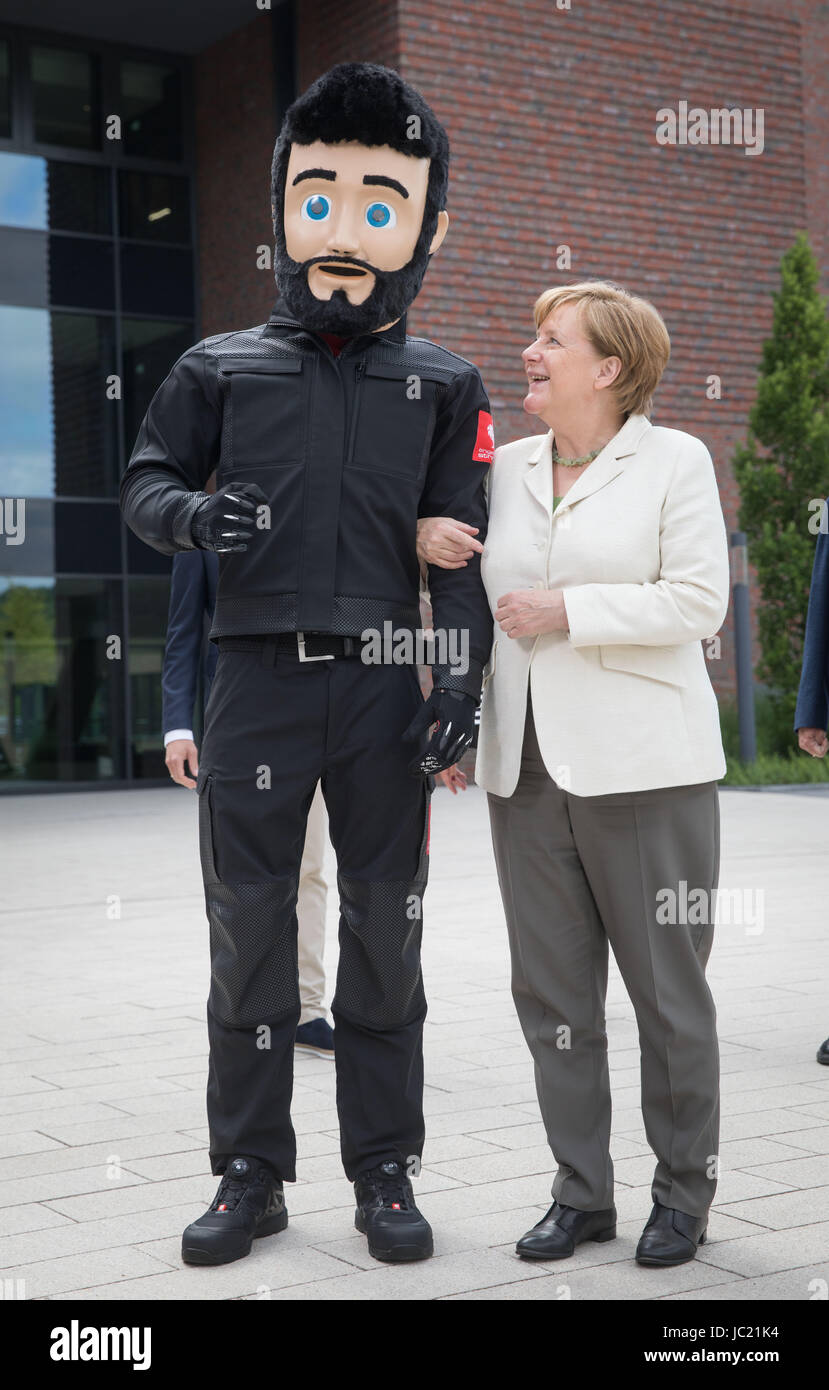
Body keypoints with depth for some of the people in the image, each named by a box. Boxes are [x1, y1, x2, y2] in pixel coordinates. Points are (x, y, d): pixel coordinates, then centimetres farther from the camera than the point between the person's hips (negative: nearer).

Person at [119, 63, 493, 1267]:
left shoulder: (445, 386, 9)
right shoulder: (223, 368, 9)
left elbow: (462, 544, 3)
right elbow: (145, 481, 13)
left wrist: (463, 676, -8)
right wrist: (189, 515, -11)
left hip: (382, 683, 0)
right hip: (258, 679, 0)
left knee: (384, 931, 5)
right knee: (249, 931, 3)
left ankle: (384, 1172, 17)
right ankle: (251, 1173, 16)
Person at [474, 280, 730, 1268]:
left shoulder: (675, 461, 0)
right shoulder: (504, 468, 14)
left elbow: (698, 599, -9)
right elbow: (467, 583, 24)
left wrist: (567, 612, -13)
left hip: (644, 767, -5)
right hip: (526, 767, 5)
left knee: (669, 990, 4)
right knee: (551, 991, 7)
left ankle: (682, 1194, 19)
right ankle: (581, 1193, 20)